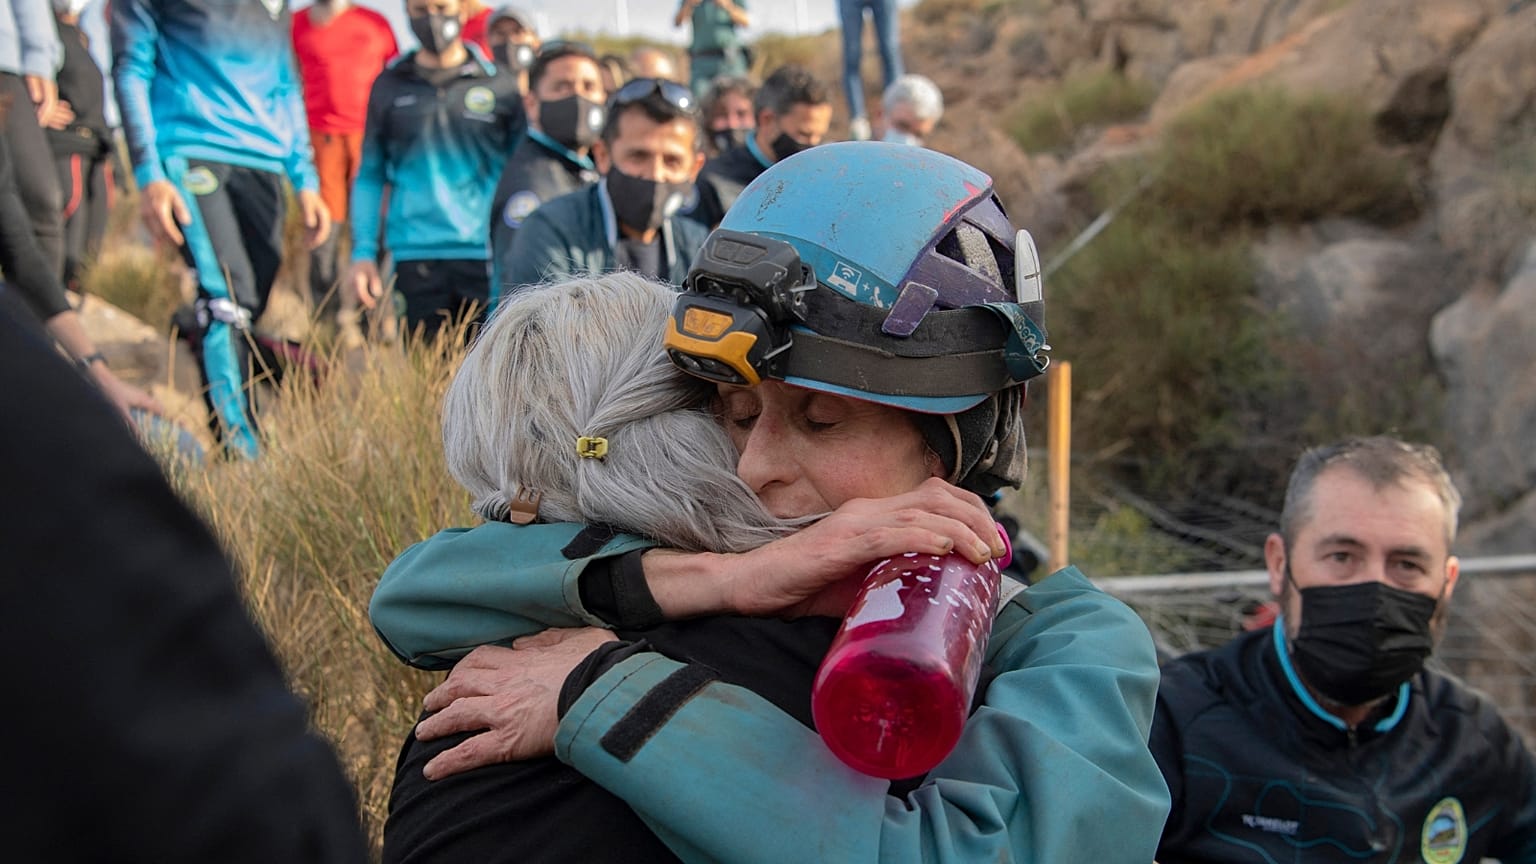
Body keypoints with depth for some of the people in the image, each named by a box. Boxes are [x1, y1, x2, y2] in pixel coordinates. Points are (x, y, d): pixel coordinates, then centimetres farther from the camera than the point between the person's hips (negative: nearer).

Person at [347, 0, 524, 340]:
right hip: (415, 256, 1)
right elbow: (370, 175, 13)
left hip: (486, 257, -1)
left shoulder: (500, 86, 6)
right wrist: (363, 251, 3)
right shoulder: (389, 86, 11)